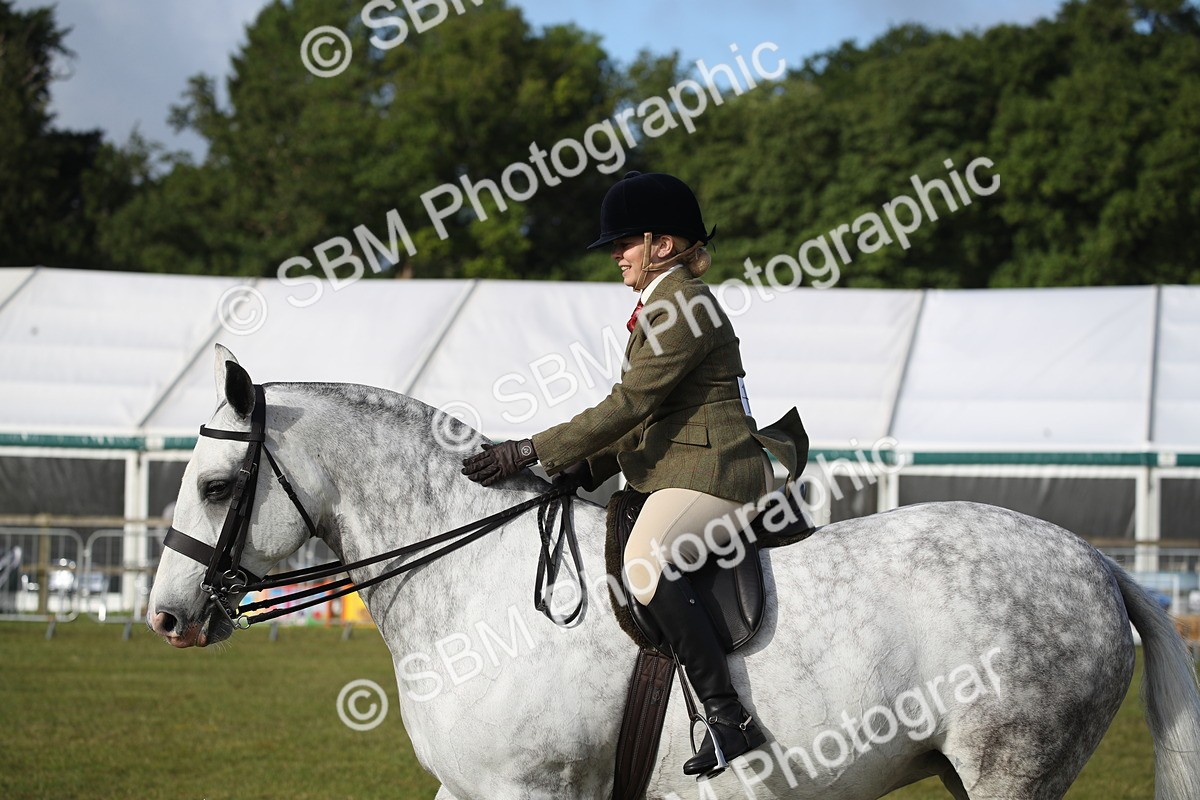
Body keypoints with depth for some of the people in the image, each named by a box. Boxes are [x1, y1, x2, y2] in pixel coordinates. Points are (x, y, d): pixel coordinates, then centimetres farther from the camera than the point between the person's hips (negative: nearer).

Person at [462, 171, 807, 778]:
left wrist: (534, 452, -14)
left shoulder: (684, 306, -11)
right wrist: (576, 474, 11)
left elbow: (628, 406, -16)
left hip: (712, 474, -12)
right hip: (676, 474, 12)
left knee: (645, 564, -34)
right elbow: (640, 417, 23)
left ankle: (728, 720, -38)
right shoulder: (661, 306, 22)